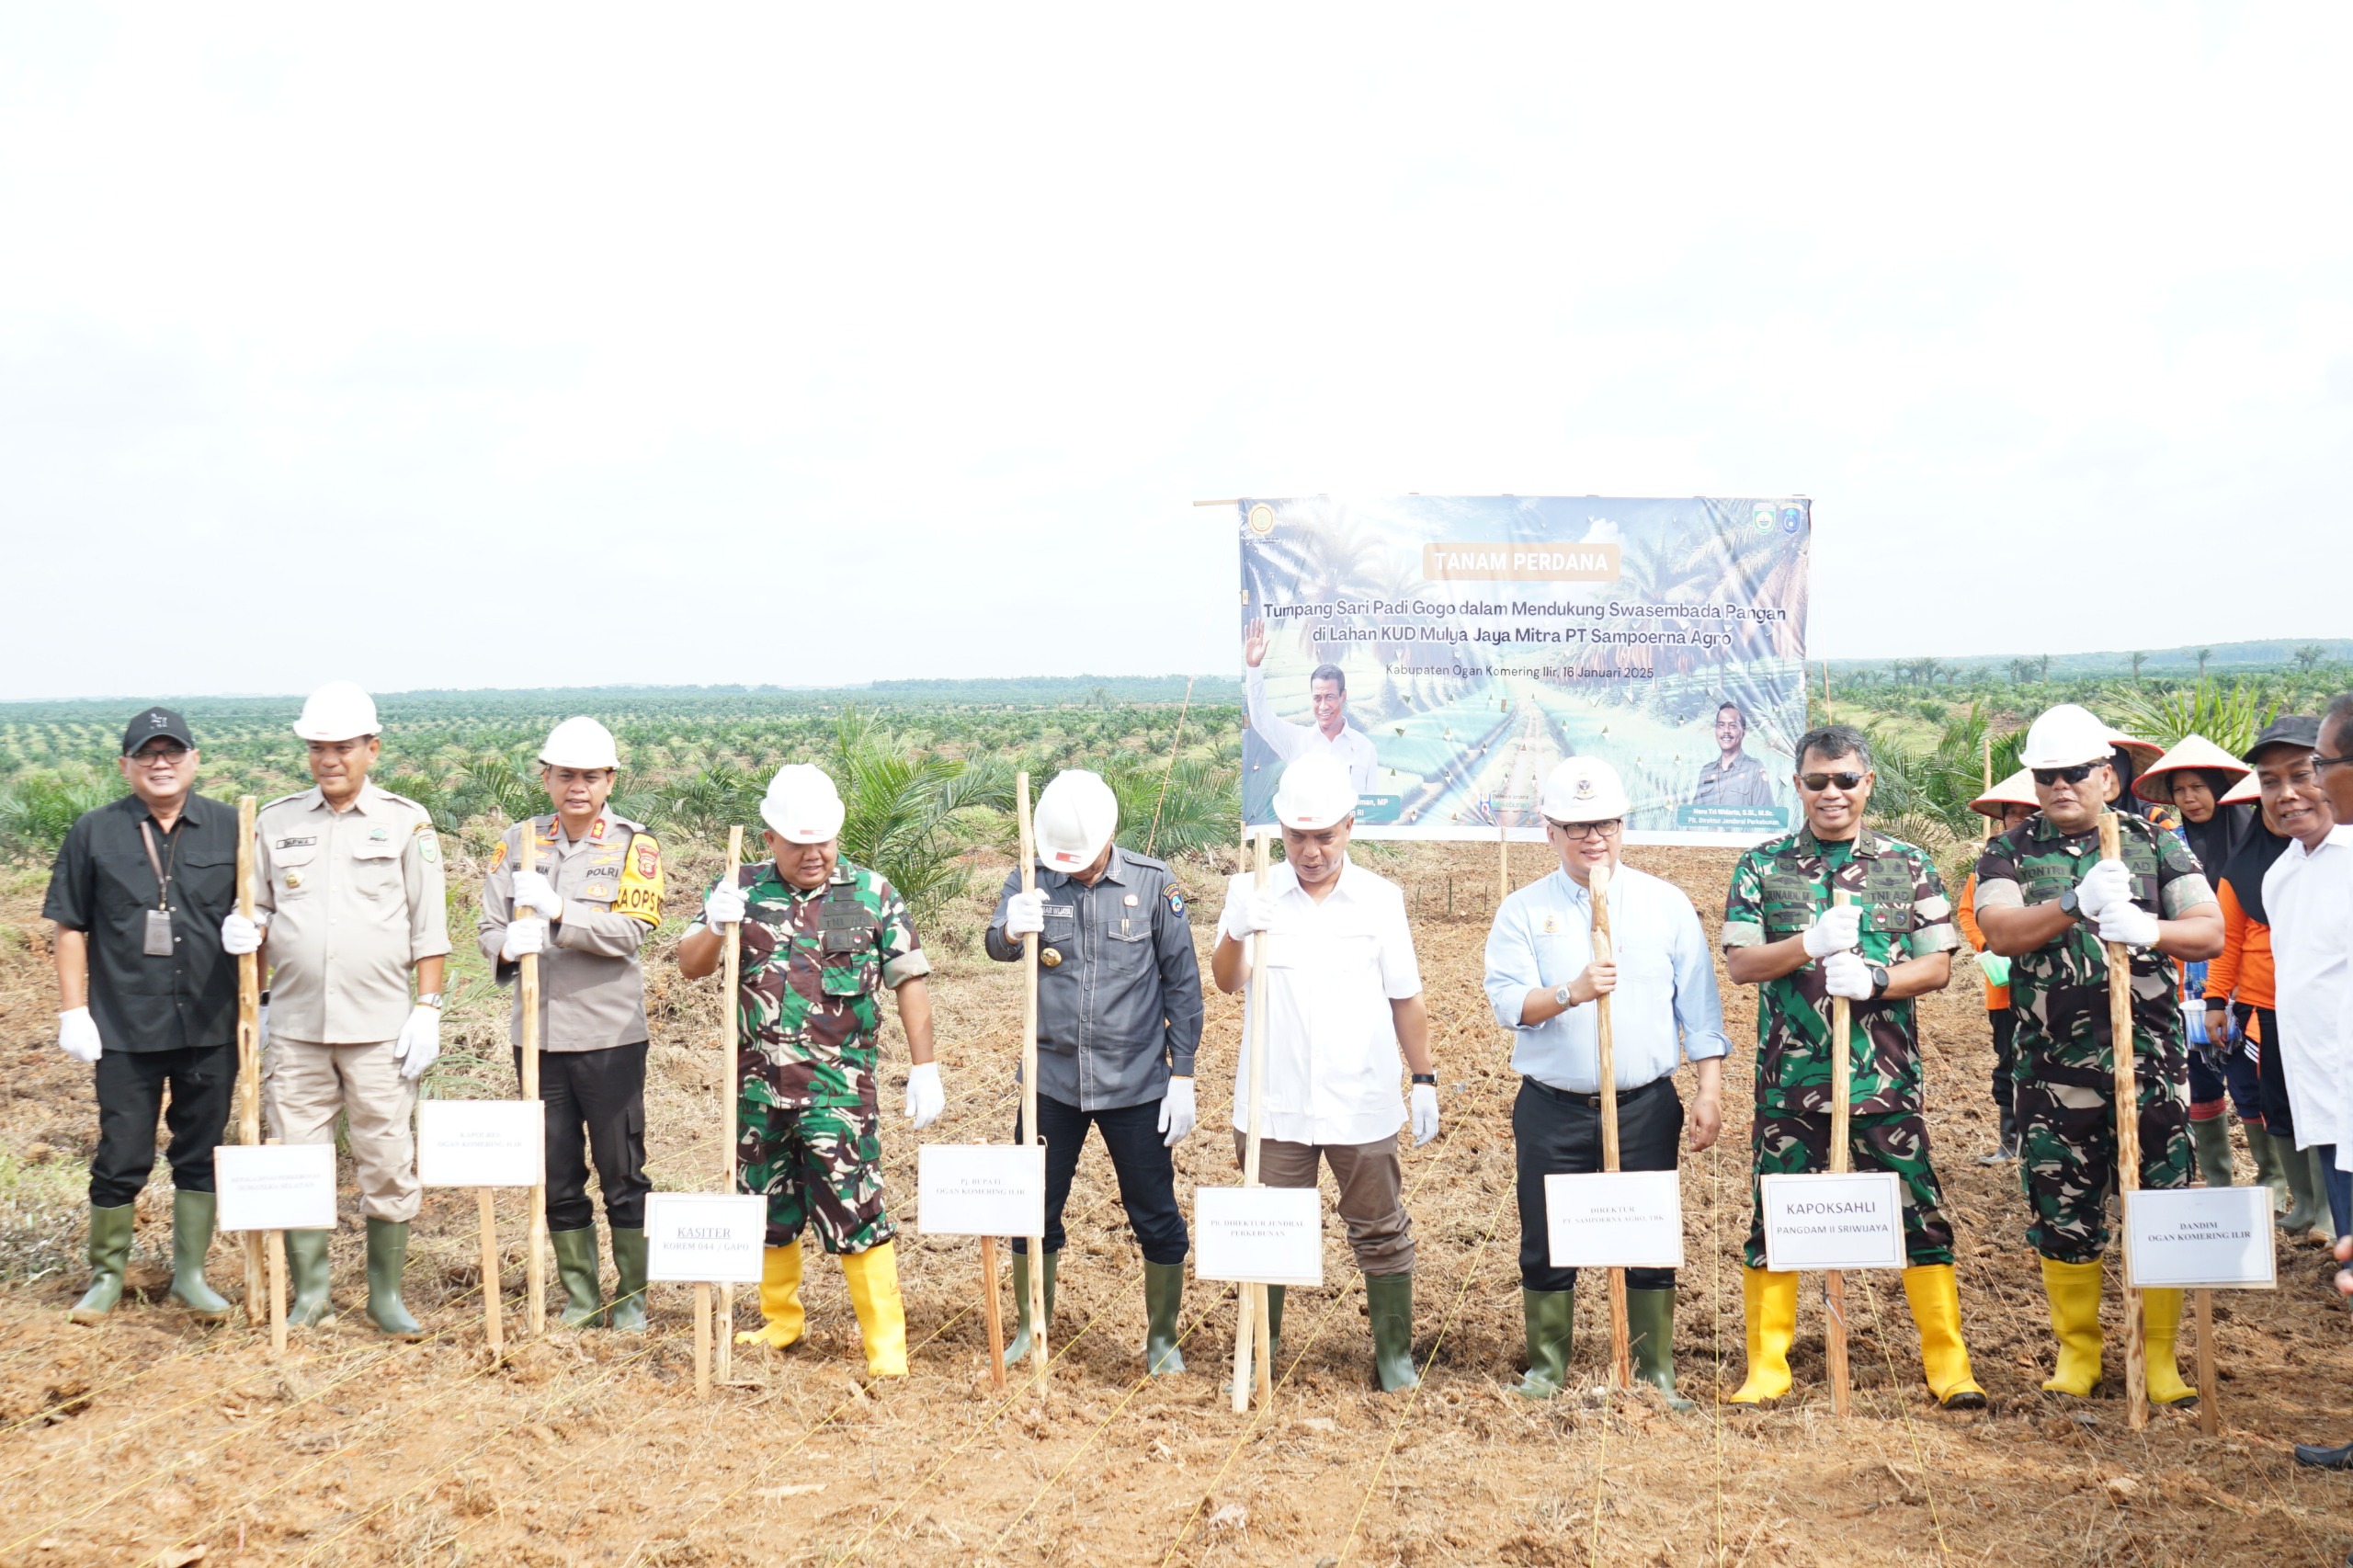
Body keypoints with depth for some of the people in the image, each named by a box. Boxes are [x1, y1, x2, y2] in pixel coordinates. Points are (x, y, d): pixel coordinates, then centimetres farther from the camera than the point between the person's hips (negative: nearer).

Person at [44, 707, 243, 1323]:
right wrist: (73, 1010, -1)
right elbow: (69, 926, 5)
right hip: (125, 1030, -1)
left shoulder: (231, 829, 4)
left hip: (211, 1026, 1)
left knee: (202, 1155, 9)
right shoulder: (94, 833, 3)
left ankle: (189, 1274, 22)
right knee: (121, 1158, 5)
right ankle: (107, 1276, 22)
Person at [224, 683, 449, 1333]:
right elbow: (261, 912, 17)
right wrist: (244, 932, -5)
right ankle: (309, 1294, 18)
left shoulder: (406, 822, 3)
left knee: (388, 1164, 2)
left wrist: (428, 1007, -4)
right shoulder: (275, 822, 10)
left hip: (380, 1028, -2)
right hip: (296, 1026, 2)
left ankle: (386, 1295, 15)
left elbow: (429, 926, 2)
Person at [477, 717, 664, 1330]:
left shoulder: (635, 845, -1)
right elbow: (488, 925, 4)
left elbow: (631, 931, -14)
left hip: (611, 1036, -3)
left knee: (622, 1175, 4)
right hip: (538, 1034, 3)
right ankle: (580, 1298, 24)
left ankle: (632, 1299, 18)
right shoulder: (518, 841, 8)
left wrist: (559, 913, -26)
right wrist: (508, 946, -19)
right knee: (558, 1176, 11)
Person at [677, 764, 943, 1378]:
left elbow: (910, 981, 2)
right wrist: (716, 926, -18)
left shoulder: (872, 894, 1)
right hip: (758, 1084, 3)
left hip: (840, 1089, -3)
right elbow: (690, 966, 4)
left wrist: (924, 1068, -3)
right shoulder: (742, 888, 5)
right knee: (768, 1210, 15)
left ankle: (885, 1341, 2)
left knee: (854, 1211, -6)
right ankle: (781, 1321, 33)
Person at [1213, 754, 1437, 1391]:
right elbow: (1225, 981, -17)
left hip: (1362, 1104, 0)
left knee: (1381, 1232, 9)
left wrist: (1425, 1079, 6)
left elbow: (1406, 998, 6)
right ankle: (1258, 1352, 27)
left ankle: (1395, 1352, 25)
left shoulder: (1380, 899, 0)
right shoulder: (1255, 893, -3)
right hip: (1274, 1103, 0)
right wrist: (1236, 933, -37)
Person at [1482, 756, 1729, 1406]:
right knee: (1546, 1247, 6)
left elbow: (1698, 1005, 5)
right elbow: (1508, 1003, -9)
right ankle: (1546, 1371, 22)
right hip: (1552, 1109, 0)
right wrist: (1571, 993, -27)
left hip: (1645, 1105, 0)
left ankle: (1657, 1376, 17)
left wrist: (1709, 1090, -1)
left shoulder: (1667, 905, 5)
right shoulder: (1523, 911, 3)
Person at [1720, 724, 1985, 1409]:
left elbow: (1939, 965, 2)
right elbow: (1739, 962, -1)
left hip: (1886, 1079, 0)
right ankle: (1766, 1367, 16)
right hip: (1790, 1078, 0)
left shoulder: (1909, 865, 6)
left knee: (1920, 1215, 0)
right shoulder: (1763, 866, 5)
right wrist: (1810, 945, -17)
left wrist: (1873, 979, -16)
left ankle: (1949, 1365, 12)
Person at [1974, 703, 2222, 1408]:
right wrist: (2076, 907, -30)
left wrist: (2147, 928, -23)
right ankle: (2077, 1351, 22)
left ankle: (2159, 1356, 15)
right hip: (2053, 1067, 0)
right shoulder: (2010, 852, 4)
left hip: (2149, 1059, 0)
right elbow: (1999, 931, -14)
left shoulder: (2154, 843, 6)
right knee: (2062, 1213, 7)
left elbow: (2210, 931, -3)